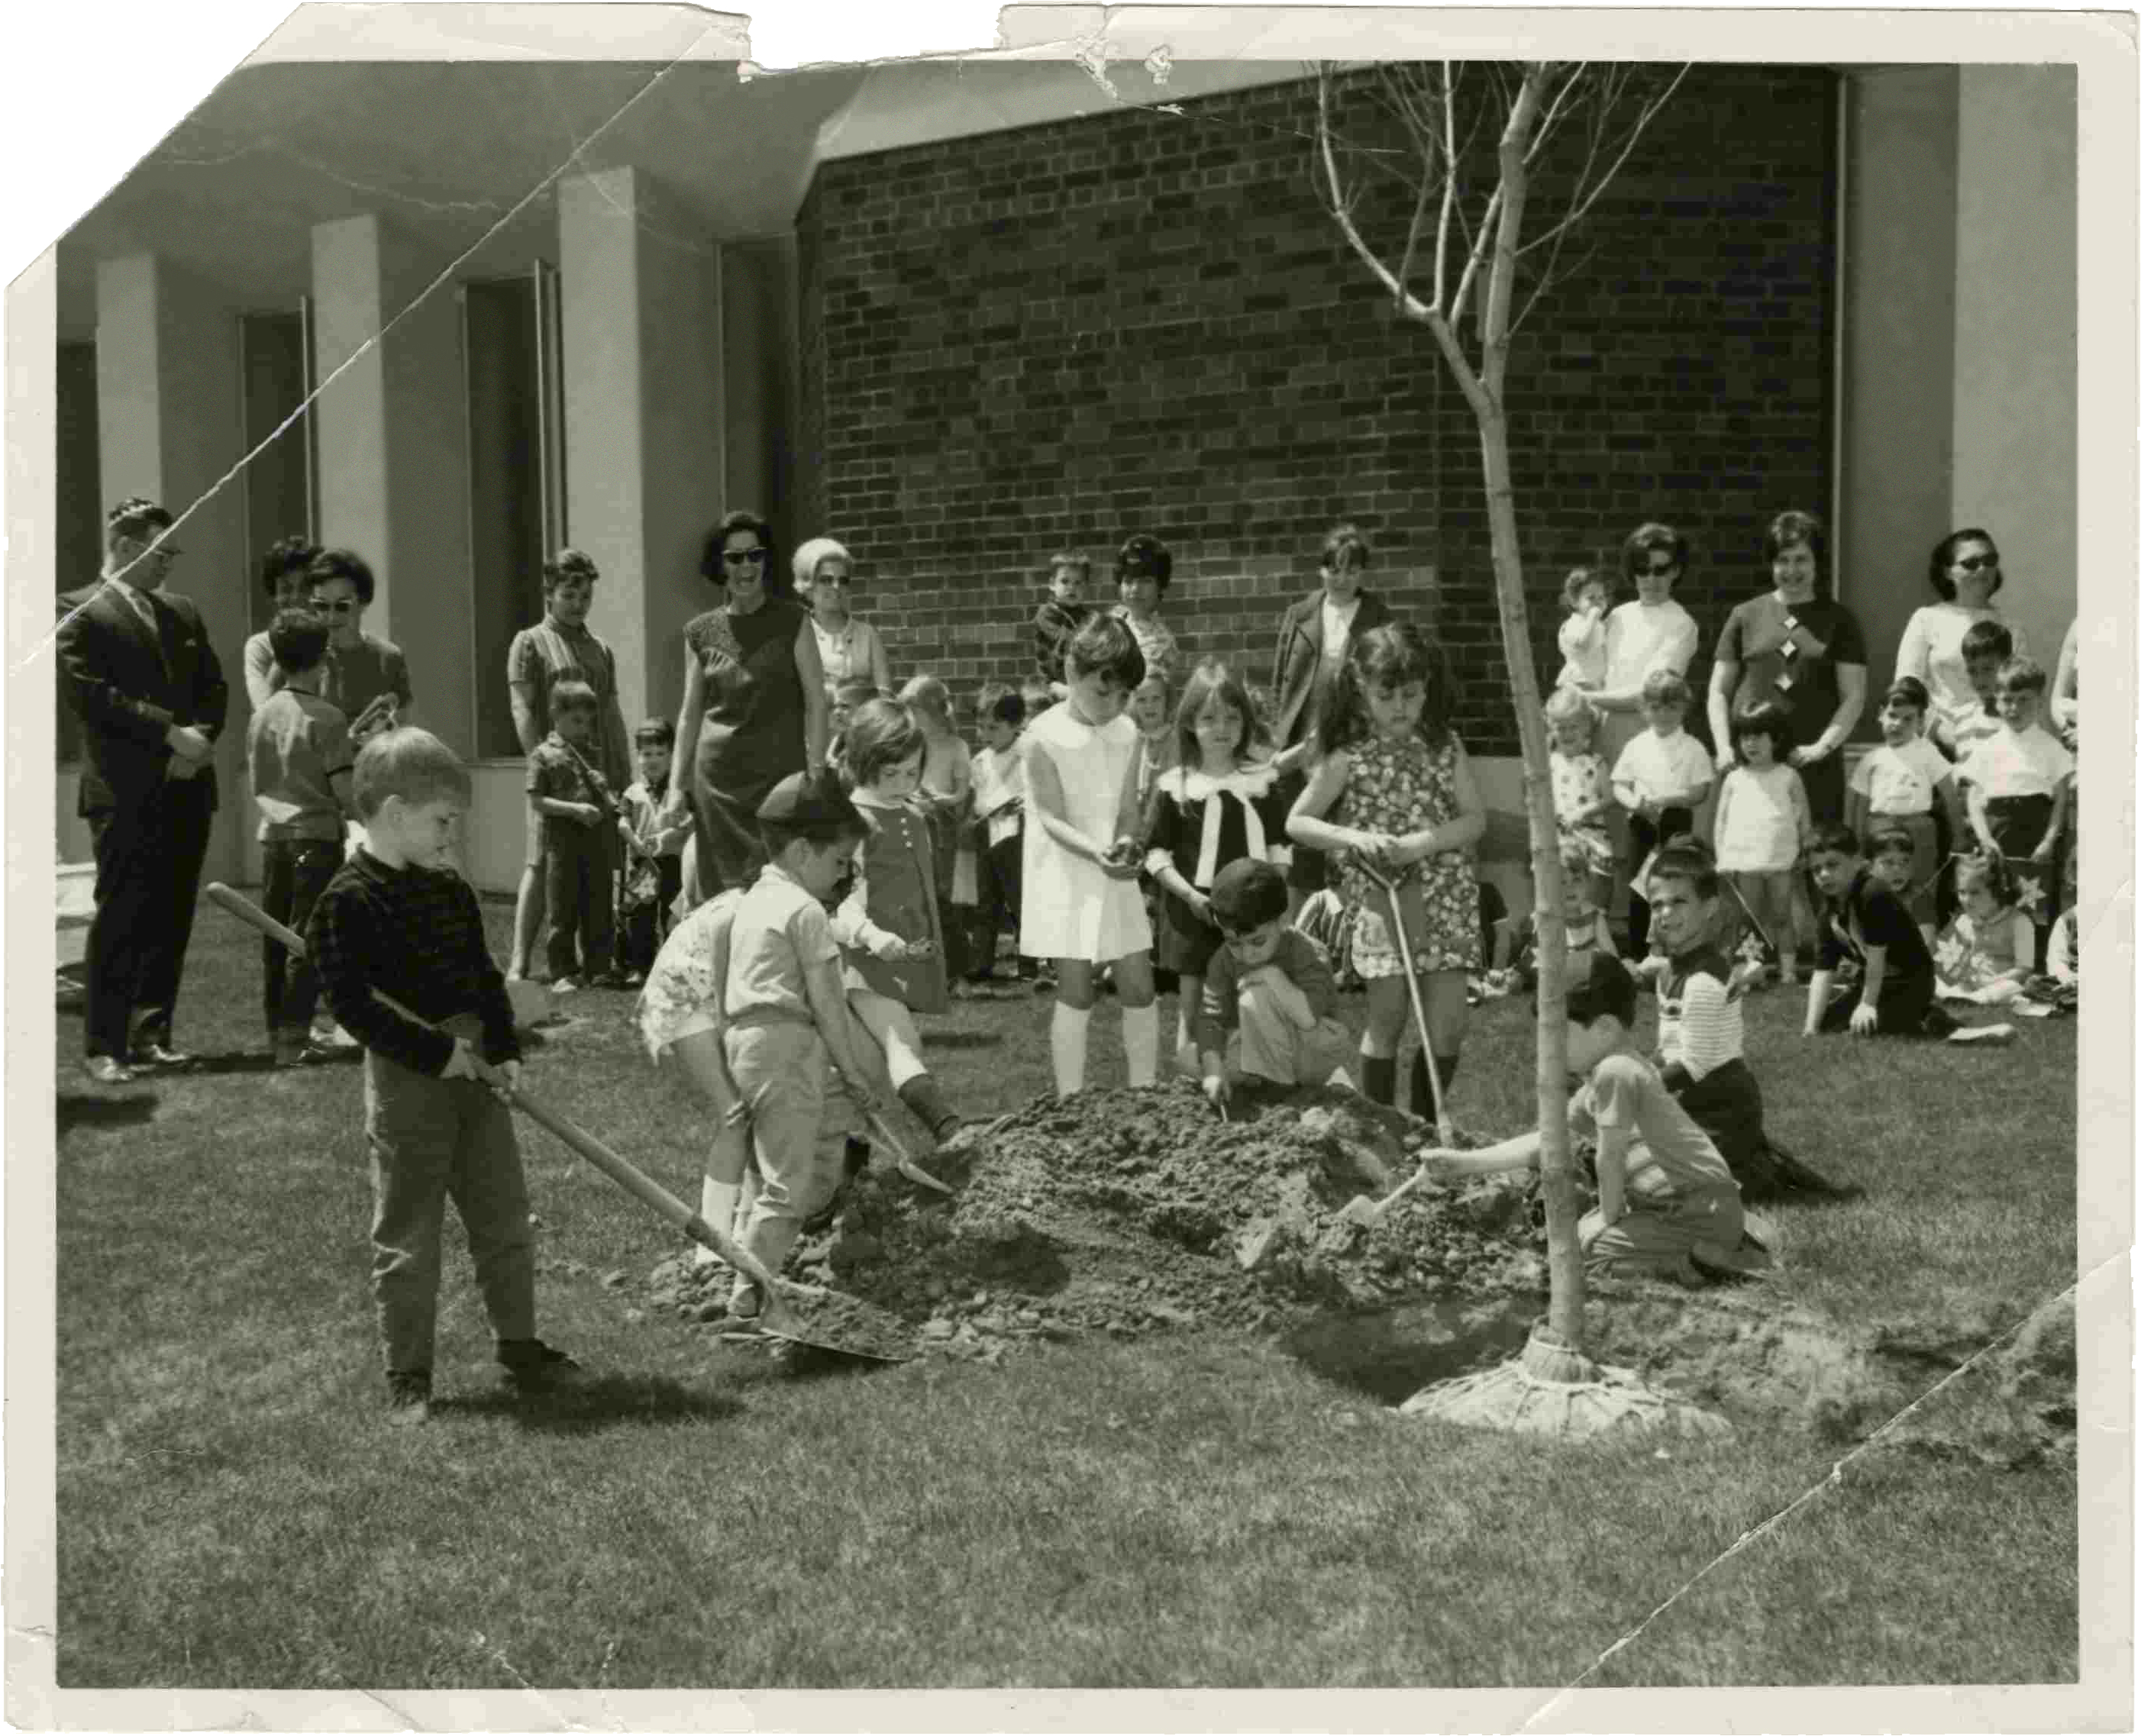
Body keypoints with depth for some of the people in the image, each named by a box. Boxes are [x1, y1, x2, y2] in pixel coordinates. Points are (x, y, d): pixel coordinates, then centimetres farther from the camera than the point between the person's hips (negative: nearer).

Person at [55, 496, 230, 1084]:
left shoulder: (181, 613, 17)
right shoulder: (79, 612, -3)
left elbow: (214, 687, 15)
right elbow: (90, 693, -14)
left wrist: (199, 740, -4)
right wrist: (171, 732, -16)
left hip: (186, 789, 6)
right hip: (126, 794, -6)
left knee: (171, 921, 7)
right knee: (119, 922, -5)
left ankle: (151, 1035, 15)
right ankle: (102, 1046, 1)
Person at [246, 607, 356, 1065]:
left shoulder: (261, 716, 6)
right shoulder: (326, 718, -11)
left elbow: (257, 782, 14)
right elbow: (342, 789, -12)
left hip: (273, 836, 6)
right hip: (316, 837, -6)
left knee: (275, 937, 11)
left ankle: (277, 1030, 18)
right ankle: (294, 1038, -5)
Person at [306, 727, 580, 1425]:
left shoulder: (452, 890, 8)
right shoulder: (348, 901, -15)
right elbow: (352, 1003, -20)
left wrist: (505, 1050, 0)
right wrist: (436, 1053, -20)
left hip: (475, 1070, 7)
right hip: (404, 1079, -7)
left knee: (505, 1219, 13)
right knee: (407, 1238, 2)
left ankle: (520, 1348, 27)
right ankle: (408, 1377, 13)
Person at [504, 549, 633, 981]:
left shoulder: (601, 650, 18)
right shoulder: (530, 643, 3)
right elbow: (522, 710, -4)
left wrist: (624, 779, 13)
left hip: (598, 774, 5)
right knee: (540, 865, -8)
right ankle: (519, 961, -10)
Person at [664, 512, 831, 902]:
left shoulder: (791, 620, 1)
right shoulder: (701, 632, 8)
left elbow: (815, 703, -2)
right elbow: (690, 713, 13)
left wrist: (816, 777, -9)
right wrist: (677, 786, 9)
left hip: (781, 775, -3)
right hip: (718, 778, 3)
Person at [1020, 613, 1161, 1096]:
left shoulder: (1126, 733, 3)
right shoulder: (1046, 735, -12)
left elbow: (1127, 809, 4)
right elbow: (1052, 819, -14)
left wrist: (1126, 843, -18)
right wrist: (1095, 851, -30)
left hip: (1115, 877, 5)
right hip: (1067, 879, -5)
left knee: (1139, 987, 4)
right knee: (1077, 992, -4)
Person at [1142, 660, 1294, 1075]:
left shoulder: (1263, 780, 5)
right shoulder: (1174, 785, -1)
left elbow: (1279, 845, 9)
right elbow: (1157, 853, -2)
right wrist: (1189, 894, -14)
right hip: (1193, 911, -1)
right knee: (1193, 1007, 4)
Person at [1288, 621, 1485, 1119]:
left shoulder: (1444, 746, 3)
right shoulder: (1349, 757, -3)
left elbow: (1475, 818, -1)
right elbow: (1296, 822, -1)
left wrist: (1425, 842, -18)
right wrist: (1354, 838, -16)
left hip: (1445, 897, 2)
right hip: (1380, 899, -2)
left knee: (1448, 1024, -3)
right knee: (1388, 1018, 0)